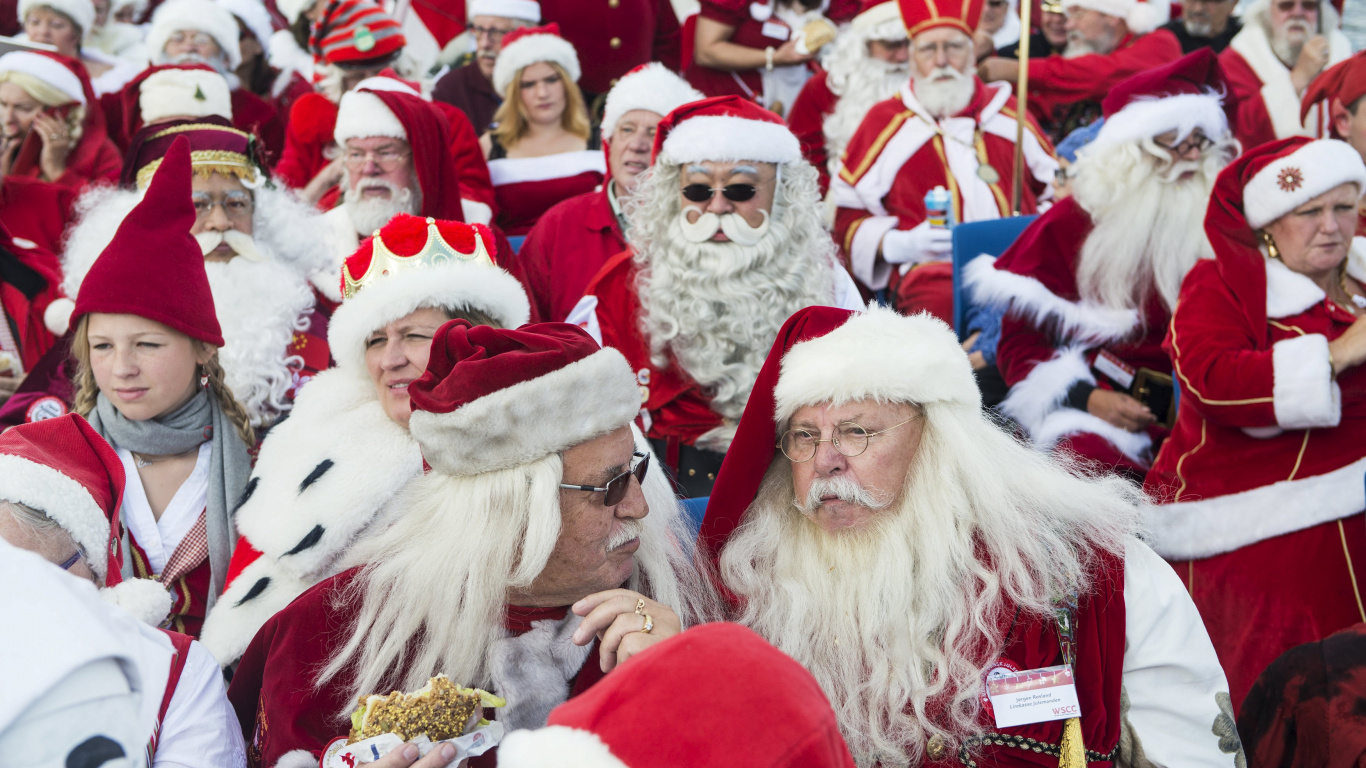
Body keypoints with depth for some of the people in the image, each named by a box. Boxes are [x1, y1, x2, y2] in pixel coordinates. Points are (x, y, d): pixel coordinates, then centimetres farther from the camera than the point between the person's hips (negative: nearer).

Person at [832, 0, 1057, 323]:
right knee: (941, 301, -40)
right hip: (932, 269, -3)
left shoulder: (1008, 112, 23)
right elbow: (849, 217, 12)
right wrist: (900, 244, -7)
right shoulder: (886, 123, 14)